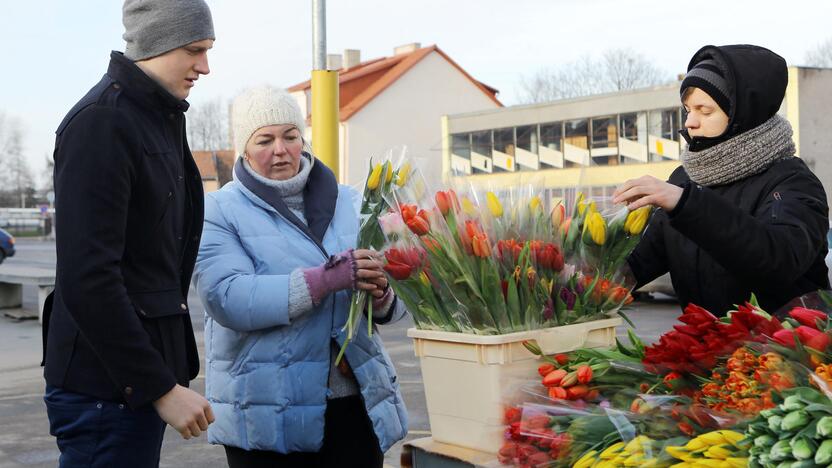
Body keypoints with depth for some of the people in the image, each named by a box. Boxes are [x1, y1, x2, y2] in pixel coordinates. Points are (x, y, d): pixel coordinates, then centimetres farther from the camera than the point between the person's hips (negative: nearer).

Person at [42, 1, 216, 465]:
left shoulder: (160, 117, 13)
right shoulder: (101, 121, -15)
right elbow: (86, 280, -21)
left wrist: (173, 369, 14)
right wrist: (161, 387, -19)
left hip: (140, 377, 9)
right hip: (106, 386, -9)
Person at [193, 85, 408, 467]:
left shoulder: (348, 203, 11)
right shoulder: (220, 212, 0)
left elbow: (394, 303, 8)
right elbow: (227, 299, -17)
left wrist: (380, 294, -15)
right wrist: (324, 280, -23)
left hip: (356, 405, 3)